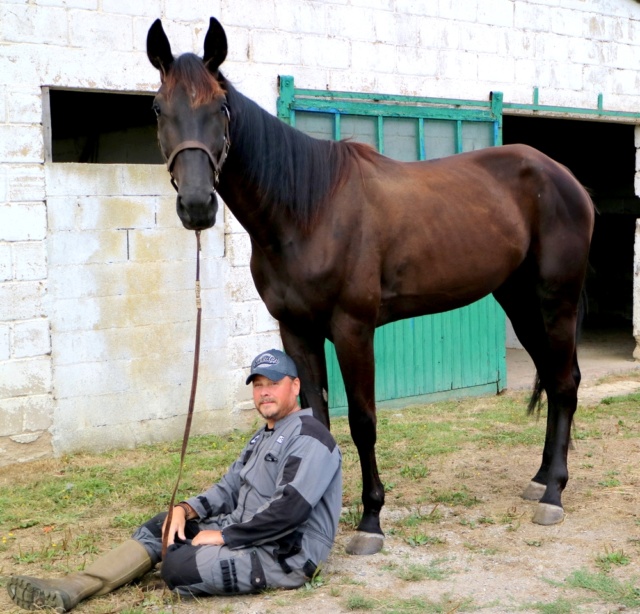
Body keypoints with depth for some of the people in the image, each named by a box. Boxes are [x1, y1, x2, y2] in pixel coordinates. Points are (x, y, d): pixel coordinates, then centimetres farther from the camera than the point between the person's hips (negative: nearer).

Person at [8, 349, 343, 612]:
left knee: (177, 566, -28)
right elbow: (230, 487, 17)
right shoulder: (264, 436, 20)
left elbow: (289, 510, -26)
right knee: (159, 528, 5)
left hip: (285, 554, -10)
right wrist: (186, 508, -3)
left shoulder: (309, 438, -15)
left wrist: (224, 536, -19)